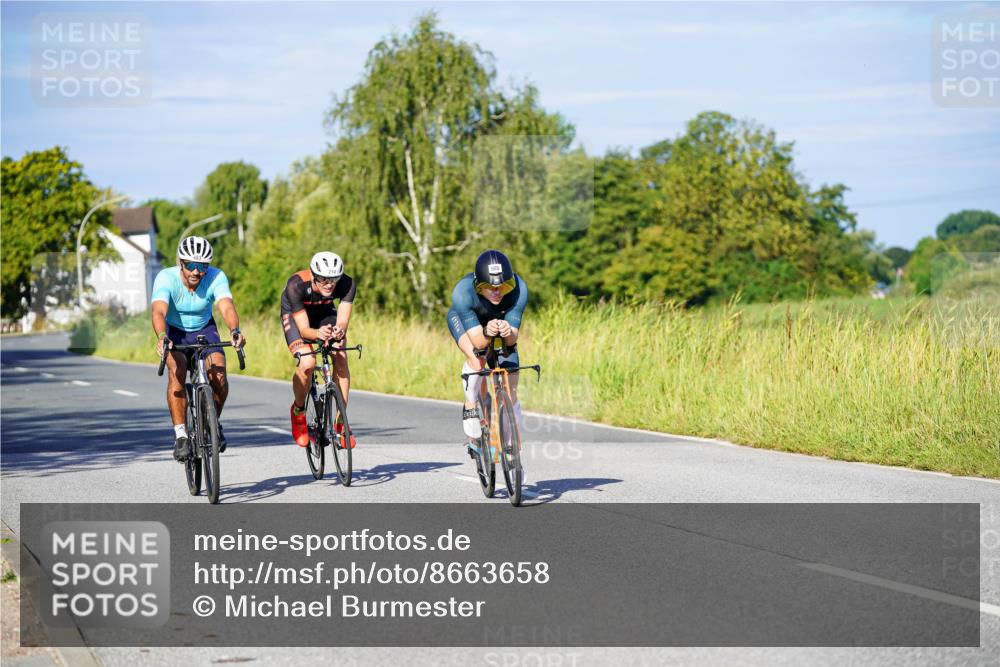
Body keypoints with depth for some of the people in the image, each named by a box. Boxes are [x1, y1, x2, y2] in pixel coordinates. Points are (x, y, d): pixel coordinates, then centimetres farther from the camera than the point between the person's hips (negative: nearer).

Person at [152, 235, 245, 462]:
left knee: (218, 372, -23)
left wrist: (235, 330, -61)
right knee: (177, 370, -30)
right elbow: (159, 311, -43)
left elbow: (227, 307, -39)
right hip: (174, 331, -1)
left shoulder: (216, 277, -25)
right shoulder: (166, 278, -28)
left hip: (204, 329, 1)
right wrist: (162, 337, -63)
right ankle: (180, 435, -22)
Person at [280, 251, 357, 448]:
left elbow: (342, 321, -34)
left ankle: (341, 421, -9)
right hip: (295, 314, -3)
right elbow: (303, 328, -36)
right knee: (307, 364, -27)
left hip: (325, 312, 3)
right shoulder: (296, 285, -38)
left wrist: (339, 331, -58)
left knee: (341, 359, -20)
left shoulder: (347, 284, -31)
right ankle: (298, 410, 2)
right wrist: (318, 333, -59)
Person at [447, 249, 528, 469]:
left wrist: (508, 333, -53)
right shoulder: (462, 292, -40)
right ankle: (470, 410, -11)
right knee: (477, 360, -34)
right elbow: (478, 342, -38)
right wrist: (487, 332, -60)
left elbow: (513, 339, -31)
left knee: (511, 391, -3)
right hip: (464, 320, -2)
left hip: (502, 321, 2)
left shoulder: (519, 289, -36)